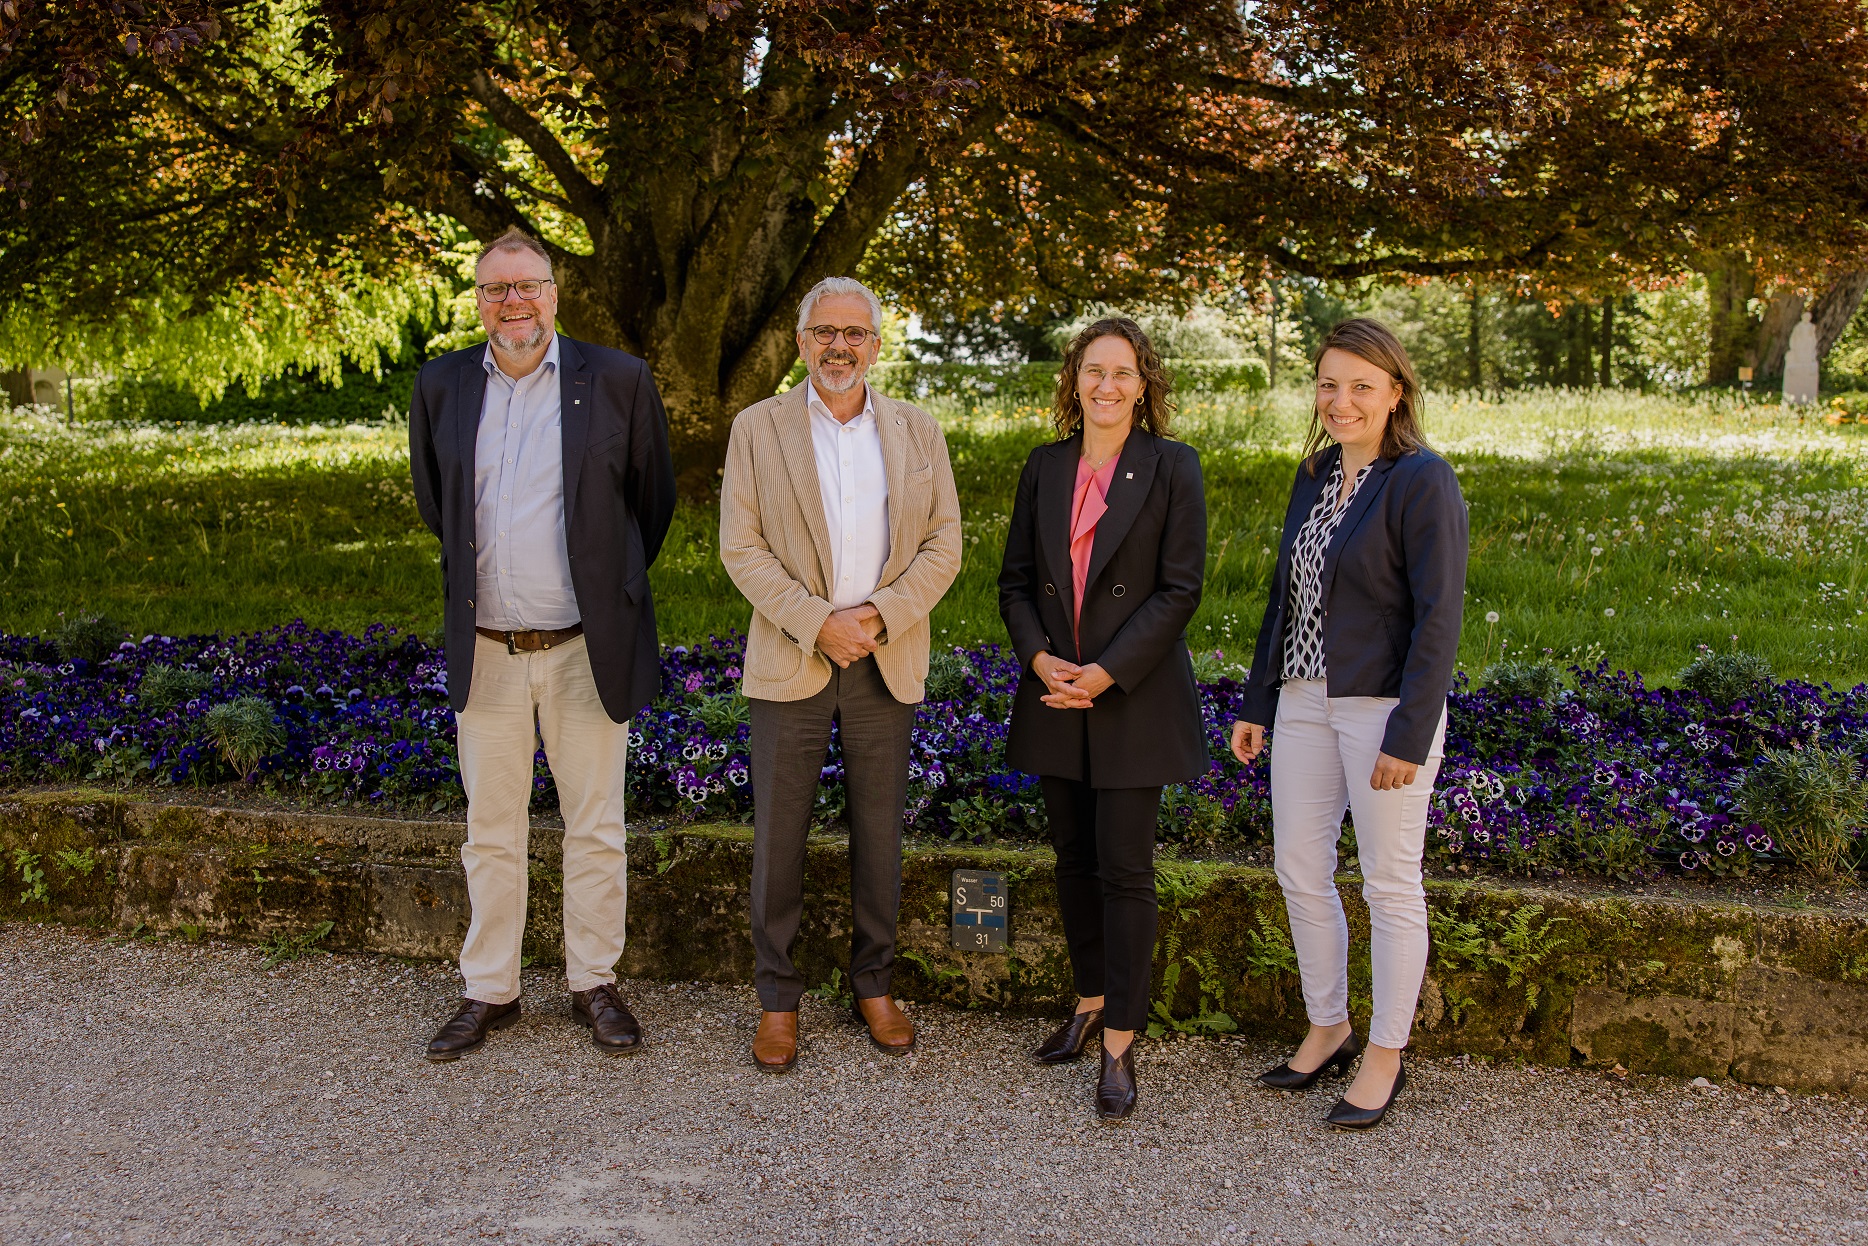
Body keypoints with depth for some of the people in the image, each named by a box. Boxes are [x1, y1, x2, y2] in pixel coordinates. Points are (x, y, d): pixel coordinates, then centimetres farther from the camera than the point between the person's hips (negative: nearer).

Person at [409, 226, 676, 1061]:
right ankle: (489, 991, 25)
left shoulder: (618, 381, -4)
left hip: (584, 649, -2)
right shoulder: (442, 386, 4)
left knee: (595, 830, 8)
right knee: (491, 834, 11)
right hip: (484, 651, 2)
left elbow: (654, 497, 6)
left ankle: (594, 984, 23)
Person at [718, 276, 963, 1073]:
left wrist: (879, 615, -12)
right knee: (778, 833, 3)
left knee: (880, 831, 9)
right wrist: (817, 621, -15)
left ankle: (874, 984, 25)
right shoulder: (758, 428, 2)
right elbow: (741, 548, -4)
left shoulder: (918, 433, 7)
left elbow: (943, 545, 3)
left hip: (886, 663, 2)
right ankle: (777, 998, 17)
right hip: (789, 661, -1)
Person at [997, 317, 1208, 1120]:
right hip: (1057, 694, 4)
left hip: (1134, 697, -4)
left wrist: (1105, 672, -15)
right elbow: (1015, 580, 9)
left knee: (1124, 869, -3)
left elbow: (1180, 588, -9)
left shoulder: (1171, 467, -4)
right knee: (1074, 860, 13)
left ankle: (1120, 1046, 6)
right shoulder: (1045, 468, 9)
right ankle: (1091, 1002, 30)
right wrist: (1040, 657, -8)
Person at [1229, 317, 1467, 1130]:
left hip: (1384, 705, -7)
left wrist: (1410, 735, -20)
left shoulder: (1422, 481, -12)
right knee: (1299, 871, 12)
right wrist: (1257, 703, 14)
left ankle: (1386, 1056, 19)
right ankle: (1328, 1029, 30)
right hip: (1305, 699, 7)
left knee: (1389, 884, 5)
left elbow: (1439, 616, -16)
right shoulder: (1314, 475, 11)